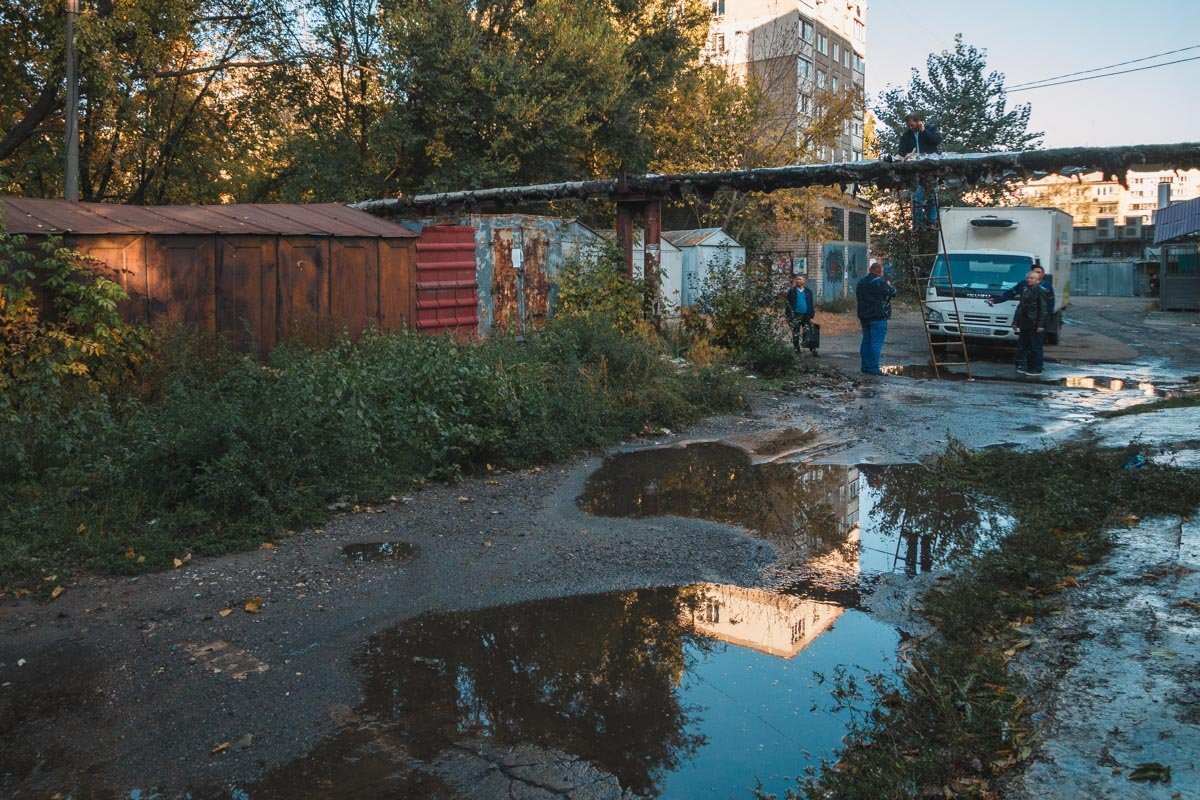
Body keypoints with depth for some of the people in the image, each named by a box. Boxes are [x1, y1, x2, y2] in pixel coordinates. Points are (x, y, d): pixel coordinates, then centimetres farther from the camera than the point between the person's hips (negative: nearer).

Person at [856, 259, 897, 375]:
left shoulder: (861, 282, 12)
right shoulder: (880, 282, -15)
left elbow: (858, 296, 22)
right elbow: (892, 293, -9)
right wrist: (890, 286, 9)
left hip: (864, 316, 8)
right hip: (878, 317, -8)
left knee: (866, 341, 13)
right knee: (876, 343, -7)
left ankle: (865, 366, 17)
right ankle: (873, 368, -9)